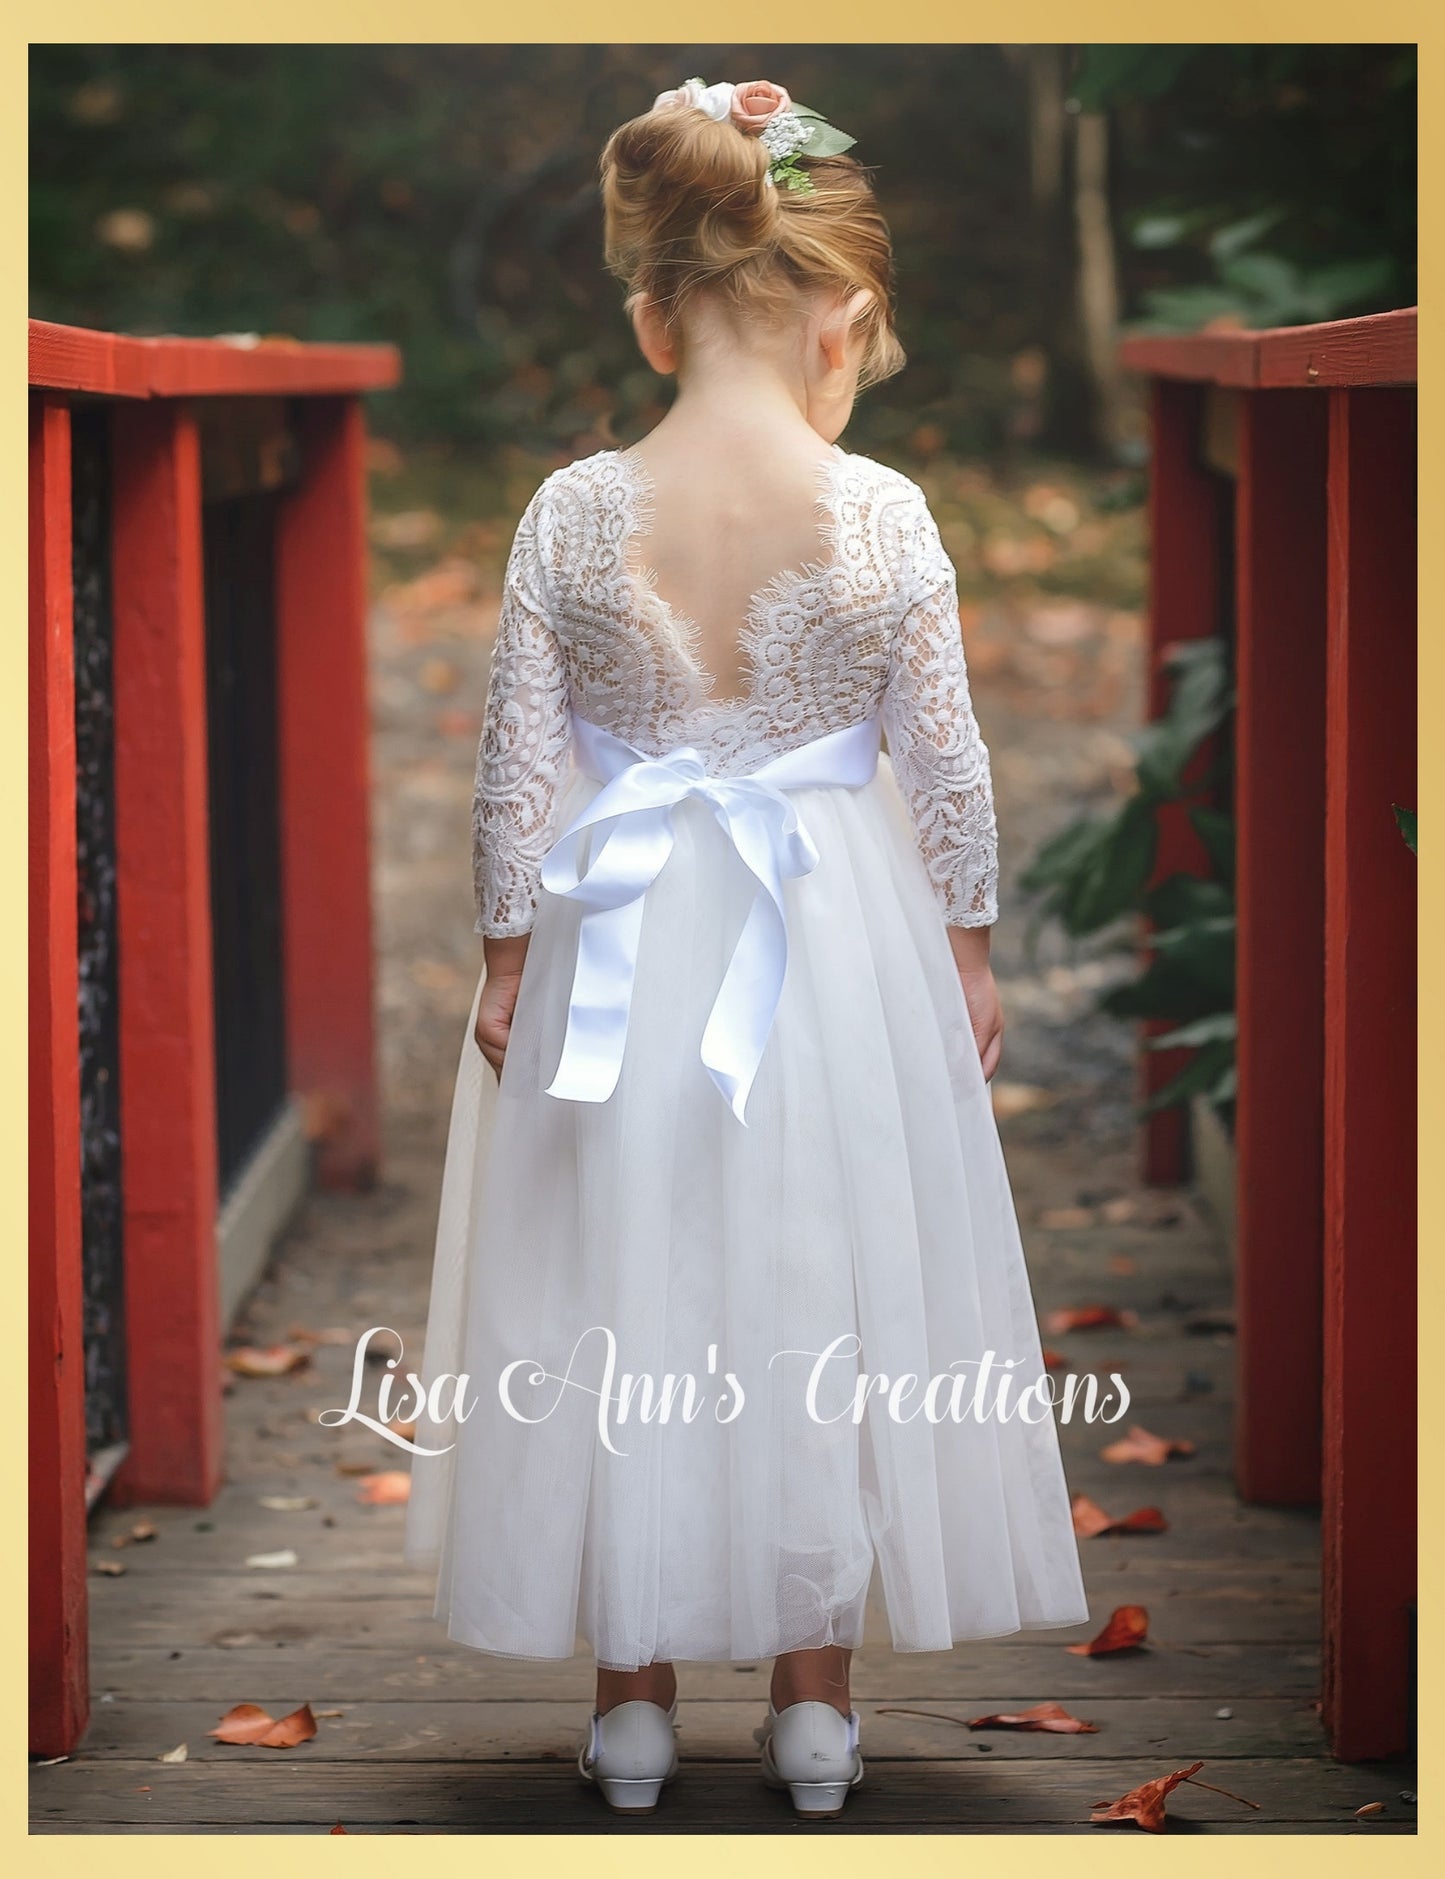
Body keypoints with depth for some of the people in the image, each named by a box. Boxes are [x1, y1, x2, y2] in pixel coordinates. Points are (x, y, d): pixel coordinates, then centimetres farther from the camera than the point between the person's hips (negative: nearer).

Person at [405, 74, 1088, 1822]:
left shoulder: (572, 513, -12)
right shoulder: (885, 515, -14)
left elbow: (517, 762, -7)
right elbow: (945, 760, -7)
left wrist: (509, 950, 5)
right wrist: (969, 941, 6)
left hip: (621, 951, 1)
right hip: (836, 947, 0)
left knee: (624, 1295, 13)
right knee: (826, 1287, 13)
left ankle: (634, 1692, 22)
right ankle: (813, 1693, 21)